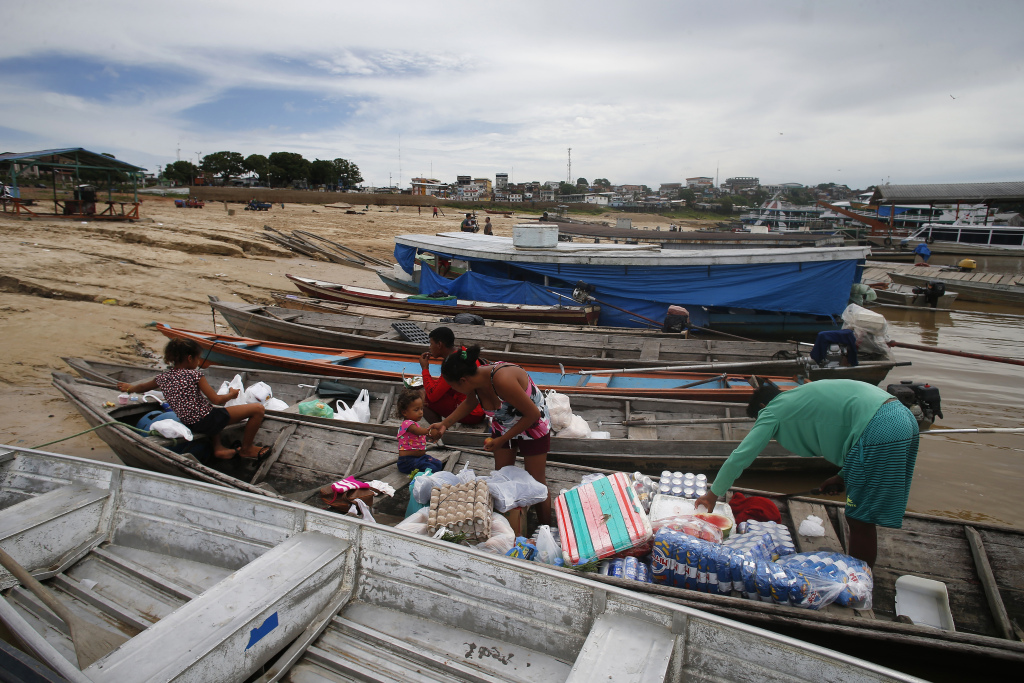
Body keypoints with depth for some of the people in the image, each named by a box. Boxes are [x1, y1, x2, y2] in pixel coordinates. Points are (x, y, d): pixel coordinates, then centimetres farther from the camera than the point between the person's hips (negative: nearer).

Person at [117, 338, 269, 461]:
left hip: (188, 423, 9)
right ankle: (246, 449, 8)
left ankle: (218, 448, 29)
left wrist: (129, 387, 49)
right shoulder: (194, 375, -14)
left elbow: (142, 387, 27)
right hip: (205, 420, -9)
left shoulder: (163, 378, 5)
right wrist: (232, 394, 4)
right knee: (258, 408, -9)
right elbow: (216, 400, -16)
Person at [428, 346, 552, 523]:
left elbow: (533, 414, -31)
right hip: (503, 427, 7)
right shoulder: (475, 379, -17)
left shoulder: (502, 380, -40)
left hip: (533, 426, -6)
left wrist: (502, 440, -25)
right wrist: (444, 424, -3)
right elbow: (469, 403, 8)